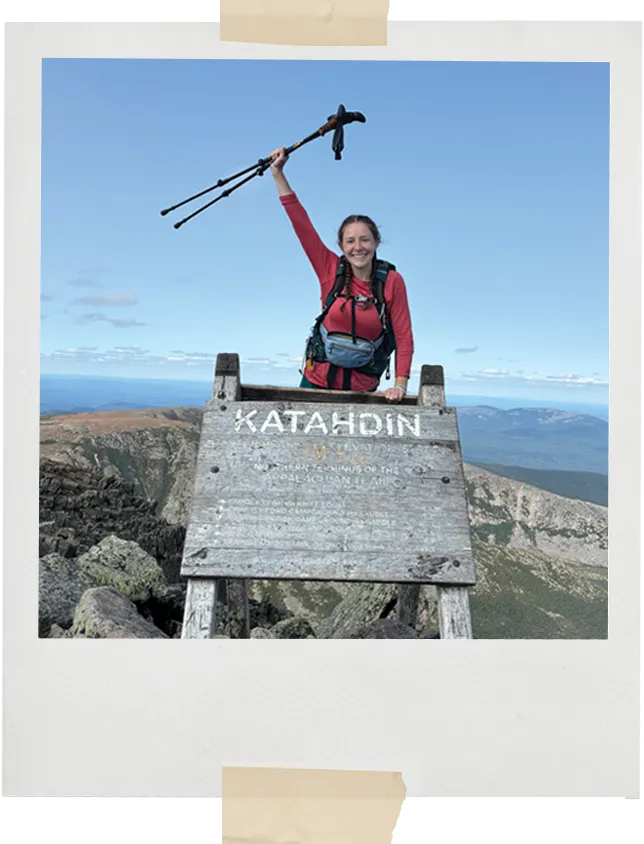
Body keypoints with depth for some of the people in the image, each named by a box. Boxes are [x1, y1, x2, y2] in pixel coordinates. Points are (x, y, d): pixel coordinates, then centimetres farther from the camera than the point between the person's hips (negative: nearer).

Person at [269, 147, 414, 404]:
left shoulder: (392, 281, -5)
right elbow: (301, 223, -3)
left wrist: (400, 384, -14)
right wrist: (278, 173, -3)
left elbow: (404, 335, -5)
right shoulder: (330, 270, -2)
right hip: (317, 380, 1)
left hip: (362, 388, -1)